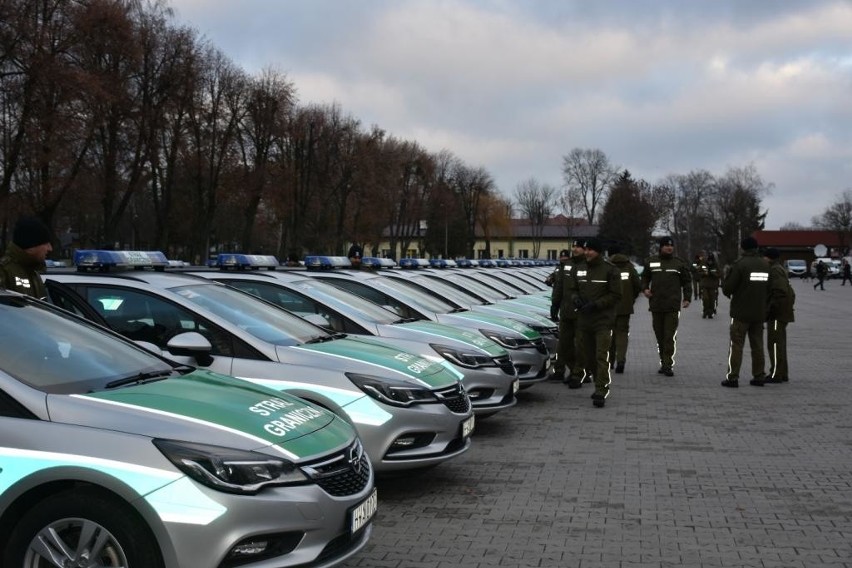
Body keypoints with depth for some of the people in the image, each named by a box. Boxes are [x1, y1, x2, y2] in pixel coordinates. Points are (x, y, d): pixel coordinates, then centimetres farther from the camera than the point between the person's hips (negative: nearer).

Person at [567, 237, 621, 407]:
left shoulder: (610, 270, -6)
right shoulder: (577, 269, 10)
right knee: (589, 357, 11)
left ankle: (601, 393, -11)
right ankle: (602, 386, 28)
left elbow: (615, 295, -7)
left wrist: (595, 304, -17)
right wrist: (575, 298, -7)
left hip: (603, 320, -6)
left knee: (601, 356, -12)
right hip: (583, 320, 6)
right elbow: (572, 289, 16)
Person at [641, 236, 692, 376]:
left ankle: (668, 364, -8)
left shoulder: (679, 263, 7)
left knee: (670, 337, -9)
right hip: (656, 305, 3)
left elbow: (687, 281, 11)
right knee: (660, 336, 9)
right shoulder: (650, 261, 11)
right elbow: (645, 277, 21)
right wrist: (645, 288, 1)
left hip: (673, 306, -2)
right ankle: (663, 363, 18)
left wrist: (687, 298, 1)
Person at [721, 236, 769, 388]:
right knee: (757, 345, 13)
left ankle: (733, 377, -2)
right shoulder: (765, 264, 6)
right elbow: (769, 289, 11)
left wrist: (728, 293, 9)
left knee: (736, 345, -1)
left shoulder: (739, 264, -14)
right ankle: (759, 376, 15)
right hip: (759, 313, 5)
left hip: (741, 313, -5)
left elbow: (727, 287, -13)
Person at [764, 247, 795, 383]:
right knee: (779, 343, 15)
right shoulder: (779, 269, 18)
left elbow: (780, 292, -25)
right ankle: (782, 373, 20)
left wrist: (770, 308, -22)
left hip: (777, 313, -11)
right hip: (780, 313, 11)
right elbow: (790, 293, 22)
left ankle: (776, 374, -6)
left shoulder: (775, 270, -15)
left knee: (775, 343, -8)